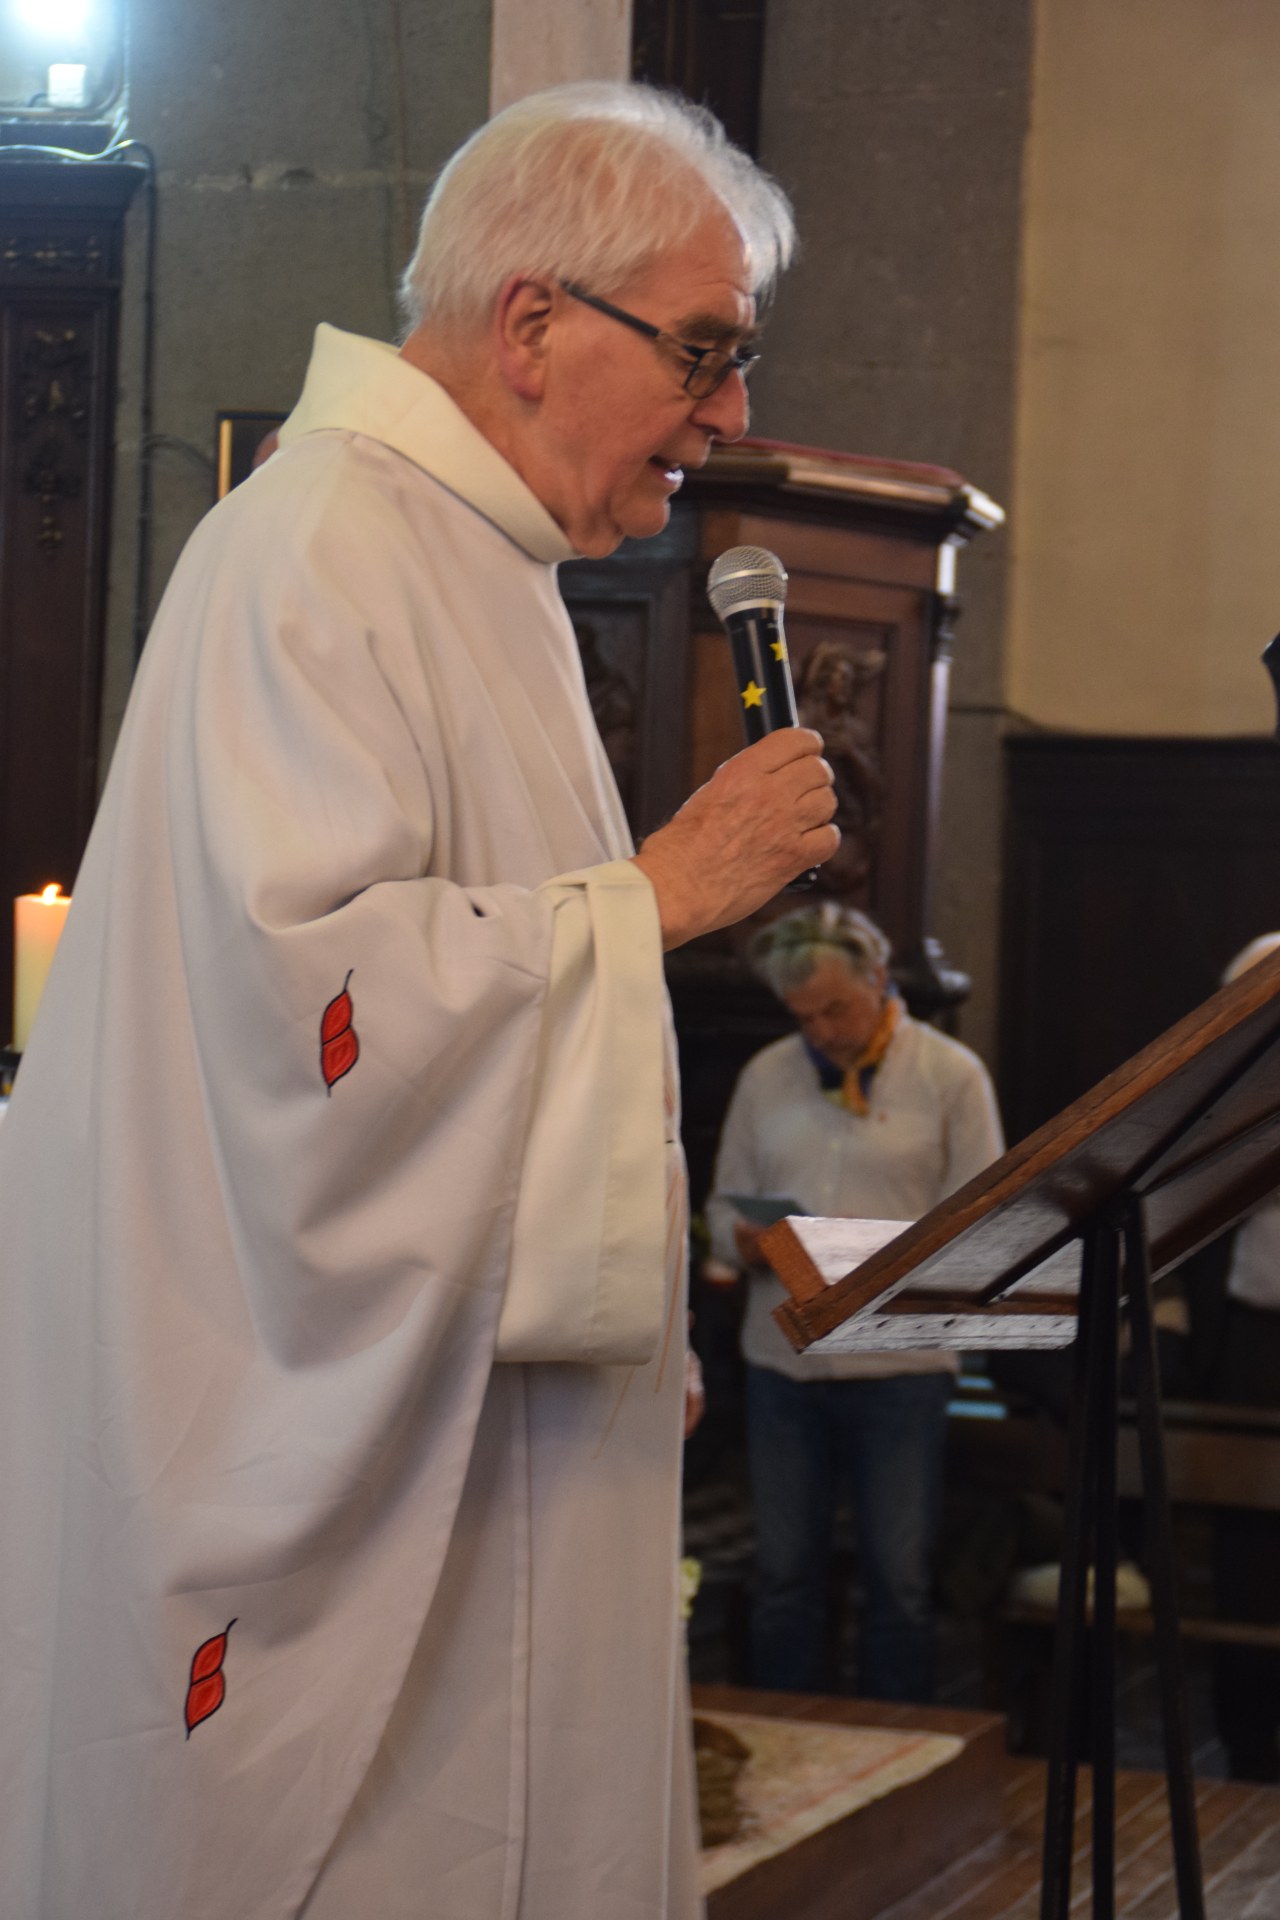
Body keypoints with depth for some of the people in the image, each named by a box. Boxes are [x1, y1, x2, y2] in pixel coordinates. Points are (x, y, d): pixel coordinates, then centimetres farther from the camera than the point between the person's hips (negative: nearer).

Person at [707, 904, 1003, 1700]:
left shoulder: (951, 1075, 1)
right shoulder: (766, 1076, 12)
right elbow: (725, 1200, 15)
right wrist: (742, 1241, -8)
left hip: (900, 1365, -3)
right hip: (782, 1358, 3)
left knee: (900, 1582, 2)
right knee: (784, 1576, 8)